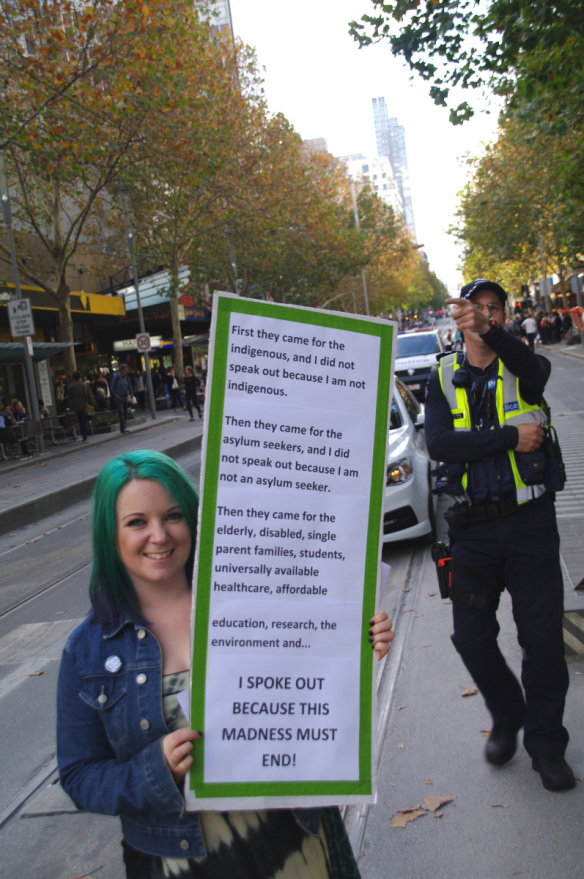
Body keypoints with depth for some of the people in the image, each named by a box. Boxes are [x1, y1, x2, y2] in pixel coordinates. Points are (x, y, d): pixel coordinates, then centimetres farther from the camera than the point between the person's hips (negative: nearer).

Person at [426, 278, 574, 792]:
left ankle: (546, 744, 23)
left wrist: (490, 331, -43)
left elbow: (535, 368, -25)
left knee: (543, 638, 2)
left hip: (530, 522, -1)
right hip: (473, 528, 2)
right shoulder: (444, 379, 6)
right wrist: (510, 437, -17)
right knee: (472, 637, 7)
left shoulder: (521, 369, 3)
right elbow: (438, 444, -11)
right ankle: (507, 718, 35)